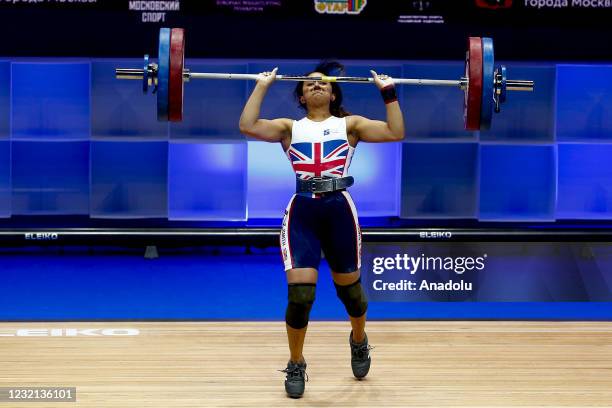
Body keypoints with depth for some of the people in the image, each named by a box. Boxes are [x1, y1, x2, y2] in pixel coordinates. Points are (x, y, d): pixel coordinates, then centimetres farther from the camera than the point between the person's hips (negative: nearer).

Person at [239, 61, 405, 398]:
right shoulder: (290, 127, 15)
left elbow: (396, 133, 1)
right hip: (301, 212, 0)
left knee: (349, 288, 13)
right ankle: (296, 366, 10)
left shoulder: (349, 124, 13)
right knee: (300, 293, -11)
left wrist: (388, 92, 3)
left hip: (339, 210, 1)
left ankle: (359, 342, 46)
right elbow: (247, 126, -2)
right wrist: (262, 86, 5)